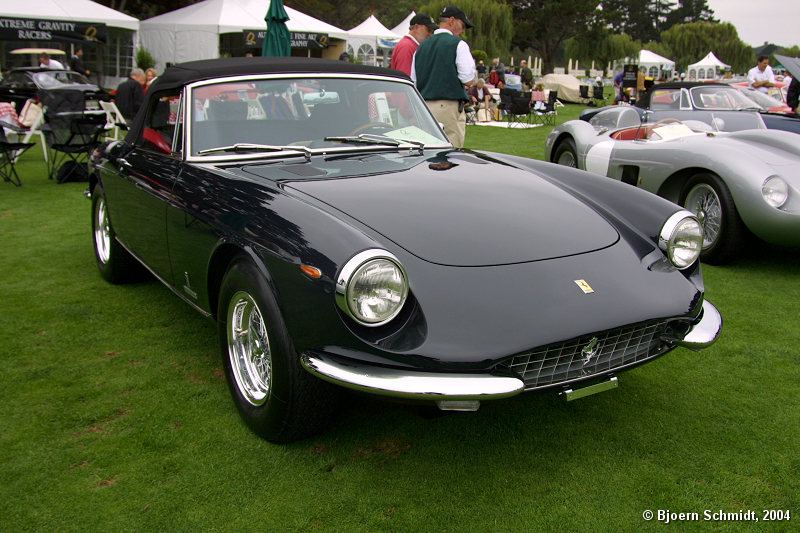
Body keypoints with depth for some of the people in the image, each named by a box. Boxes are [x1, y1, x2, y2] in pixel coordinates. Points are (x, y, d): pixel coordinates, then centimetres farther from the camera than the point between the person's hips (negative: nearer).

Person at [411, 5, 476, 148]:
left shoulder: (422, 47, 15)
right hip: (449, 106, -6)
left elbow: (413, 83, 16)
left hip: (423, 108, 7)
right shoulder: (458, 44, -4)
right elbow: (469, 80, -9)